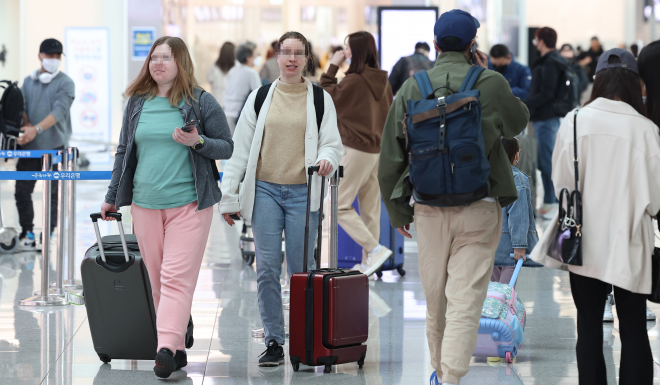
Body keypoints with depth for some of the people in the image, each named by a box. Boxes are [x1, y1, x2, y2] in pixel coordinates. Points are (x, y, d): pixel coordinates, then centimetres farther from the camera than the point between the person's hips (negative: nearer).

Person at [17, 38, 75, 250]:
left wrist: (37, 129, -28)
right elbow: (21, 107, 8)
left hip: (54, 146, -4)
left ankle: (50, 233, 7)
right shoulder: (29, 81, 13)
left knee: (52, 192, 0)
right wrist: (26, 126, -14)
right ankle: (27, 232, 11)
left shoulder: (65, 83, -2)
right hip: (29, 146, 4)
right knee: (22, 190, 2)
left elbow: (59, 111, -15)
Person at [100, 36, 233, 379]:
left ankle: (167, 348, -20)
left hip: (188, 205, -4)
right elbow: (124, 152, 19)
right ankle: (176, 349, 12)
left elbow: (227, 147, 3)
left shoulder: (201, 103, 0)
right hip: (145, 204, 4)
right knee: (157, 280, 5)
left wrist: (198, 142, -16)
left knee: (177, 278, -13)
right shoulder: (137, 103, 11)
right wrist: (112, 197, 21)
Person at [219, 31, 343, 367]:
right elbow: (240, 148, 9)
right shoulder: (259, 98, 9)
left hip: (303, 192, -1)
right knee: (267, 268, -2)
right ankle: (273, 342, 4)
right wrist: (229, 197, 5)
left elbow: (332, 143, 5)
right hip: (265, 189, 1)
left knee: (301, 269, 0)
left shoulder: (320, 99, 7)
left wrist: (326, 158, -20)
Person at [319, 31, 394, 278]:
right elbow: (390, 116, 13)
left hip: (356, 150, -8)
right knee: (370, 208, 10)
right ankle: (369, 264, 13)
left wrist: (332, 68, -2)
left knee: (339, 206, -3)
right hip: (379, 151, 8)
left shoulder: (354, 81, -15)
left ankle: (375, 249, -13)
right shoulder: (383, 81, 7)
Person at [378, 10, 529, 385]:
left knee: (436, 301, 17)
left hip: (429, 209, 3)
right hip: (480, 210, -3)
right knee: (465, 302, -4)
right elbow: (519, 122, 16)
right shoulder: (490, 84, -5)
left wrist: (397, 211, 16)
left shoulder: (411, 88, 1)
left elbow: (390, 157, 4)